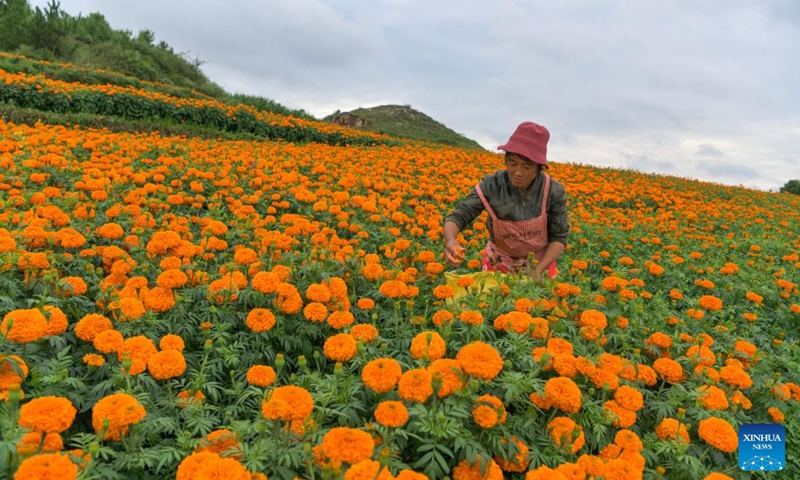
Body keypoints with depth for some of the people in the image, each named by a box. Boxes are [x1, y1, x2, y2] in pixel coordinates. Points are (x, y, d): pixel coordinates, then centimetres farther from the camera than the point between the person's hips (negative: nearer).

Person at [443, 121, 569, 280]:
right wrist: (450, 241, -46)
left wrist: (539, 269, -26)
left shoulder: (554, 192, -21)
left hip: (540, 263, 1)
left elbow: (559, 237, -12)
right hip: (499, 263, 0)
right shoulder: (491, 186, -23)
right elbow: (458, 216, -25)